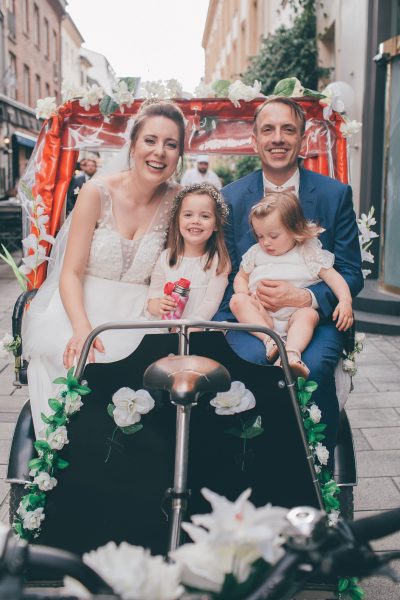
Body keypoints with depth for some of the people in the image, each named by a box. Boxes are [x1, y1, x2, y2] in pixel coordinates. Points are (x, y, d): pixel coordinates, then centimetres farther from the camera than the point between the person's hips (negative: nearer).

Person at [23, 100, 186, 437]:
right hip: (80, 308, -1)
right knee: (77, 359, -31)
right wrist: (82, 328, -27)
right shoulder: (97, 193, -7)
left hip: (136, 316, 2)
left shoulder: (176, 201, -1)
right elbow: (71, 272, -10)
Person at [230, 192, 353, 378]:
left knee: (309, 314, -35)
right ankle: (270, 340, -40)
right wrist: (244, 294, 2)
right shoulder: (255, 253, 19)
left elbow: (333, 277, 5)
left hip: (295, 314, -2)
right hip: (261, 315, 2)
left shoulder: (310, 253, 9)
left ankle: (292, 353, -56)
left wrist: (345, 301, -14)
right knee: (237, 300, -25)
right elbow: (241, 277, 26)